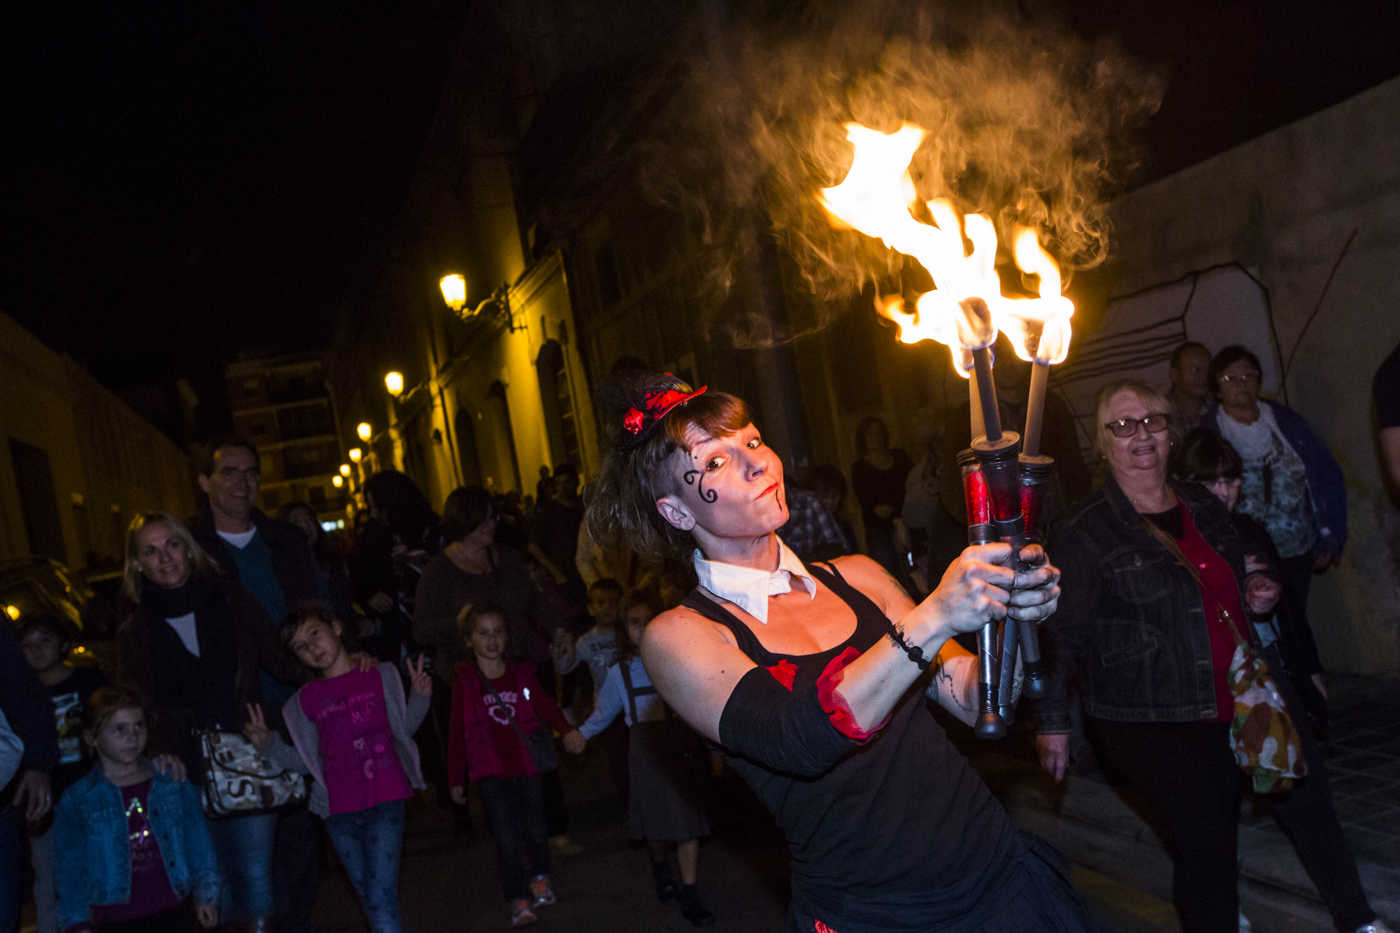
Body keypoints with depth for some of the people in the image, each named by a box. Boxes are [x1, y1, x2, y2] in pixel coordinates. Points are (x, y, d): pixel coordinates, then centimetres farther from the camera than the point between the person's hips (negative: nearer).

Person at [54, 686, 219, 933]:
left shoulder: (173, 783, 2)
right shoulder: (77, 801, -1)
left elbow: (198, 841, 7)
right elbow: (71, 866, 0)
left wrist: (205, 894, 5)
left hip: (173, 913, 1)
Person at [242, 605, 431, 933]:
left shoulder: (381, 676, 2)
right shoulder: (307, 699, 7)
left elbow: (402, 730, 9)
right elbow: (307, 761, 10)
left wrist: (419, 697, -8)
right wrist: (268, 744, -3)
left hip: (385, 803, -3)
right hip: (339, 812, 3)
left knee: (381, 900, -12)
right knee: (368, 898, 12)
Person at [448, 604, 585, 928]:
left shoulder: (522, 673, 4)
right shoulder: (464, 682, -2)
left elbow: (545, 705, -7)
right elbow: (458, 733, 2)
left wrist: (567, 731, -26)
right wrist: (456, 780, 5)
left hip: (528, 765, 2)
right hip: (491, 771, -2)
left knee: (535, 829, 10)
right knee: (506, 837, -7)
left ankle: (540, 876, 38)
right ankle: (519, 901, 4)